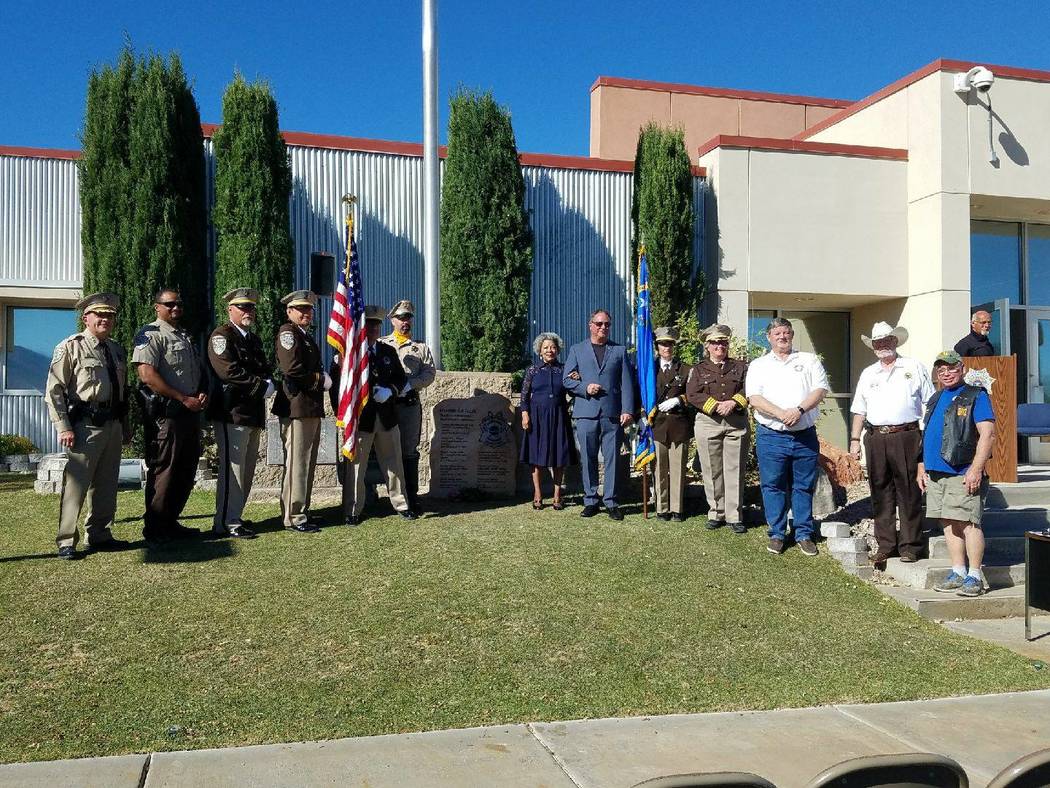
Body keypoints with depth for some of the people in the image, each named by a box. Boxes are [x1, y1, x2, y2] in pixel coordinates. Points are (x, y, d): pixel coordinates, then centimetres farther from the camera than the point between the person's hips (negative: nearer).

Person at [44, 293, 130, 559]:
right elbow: (54, 390, -8)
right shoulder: (71, 347, -5)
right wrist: (63, 428, -14)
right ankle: (66, 542, 3)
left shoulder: (116, 350, 16)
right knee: (76, 482, -6)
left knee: (106, 483, 13)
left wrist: (125, 425, 18)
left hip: (113, 424, 7)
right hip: (85, 424, -7)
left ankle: (99, 535, 24)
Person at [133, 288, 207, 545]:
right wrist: (184, 399, -17)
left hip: (190, 411, 9)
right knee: (163, 470, -4)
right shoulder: (150, 334, -7)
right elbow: (147, 375, -18)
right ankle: (154, 528, 5)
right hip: (165, 413, -9)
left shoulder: (187, 337, 20)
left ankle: (170, 522, 23)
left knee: (186, 471, 12)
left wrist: (202, 394, 2)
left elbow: (199, 372, 24)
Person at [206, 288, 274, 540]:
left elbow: (266, 369, 18)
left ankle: (234, 516, 23)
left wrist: (268, 383, -5)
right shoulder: (222, 336, -6)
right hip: (232, 413, -9)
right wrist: (261, 387, -15)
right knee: (232, 467, -8)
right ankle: (227, 523, -3)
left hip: (253, 414, 9)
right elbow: (230, 371, -18)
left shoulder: (254, 339, 21)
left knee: (247, 469, 13)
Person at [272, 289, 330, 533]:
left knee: (308, 463, 14)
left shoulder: (308, 336, 20)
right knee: (297, 463, -5)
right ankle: (293, 517, 0)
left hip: (313, 408, 10)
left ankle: (302, 511, 23)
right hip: (297, 407, -10)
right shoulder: (288, 332, -8)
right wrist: (321, 380, -10)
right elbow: (292, 369, -20)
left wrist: (323, 378, 7)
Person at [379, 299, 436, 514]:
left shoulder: (421, 348, 14)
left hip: (410, 404, 0)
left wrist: (408, 384, -15)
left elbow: (429, 373, 1)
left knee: (410, 452, 2)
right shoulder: (380, 344, 13)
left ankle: (412, 496, 7)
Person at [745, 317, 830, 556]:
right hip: (771, 436, -1)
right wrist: (781, 414, -18)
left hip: (805, 436, 1)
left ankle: (804, 535, 15)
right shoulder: (758, 365, 8)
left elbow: (820, 390, -1)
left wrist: (800, 410, -17)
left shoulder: (809, 361, 11)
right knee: (773, 487, 2)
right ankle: (777, 534, 13)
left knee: (804, 487, 6)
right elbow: (754, 398, -5)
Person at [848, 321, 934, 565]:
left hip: (906, 437, -3)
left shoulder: (914, 368, 8)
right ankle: (885, 545, 12)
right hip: (875, 438, 3)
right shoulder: (868, 374, 17)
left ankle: (909, 546, 5)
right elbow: (859, 410, 17)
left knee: (909, 493, -2)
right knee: (880, 494, 5)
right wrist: (854, 439, 9)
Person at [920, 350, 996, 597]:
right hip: (935, 473, 8)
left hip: (962, 474, -7)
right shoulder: (936, 399, 19)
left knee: (968, 524, -8)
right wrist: (922, 468, 18)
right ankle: (957, 574, 17)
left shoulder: (976, 396, -3)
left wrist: (976, 469, -19)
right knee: (948, 524, 10)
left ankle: (974, 577, -2)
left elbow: (988, 434, -12)